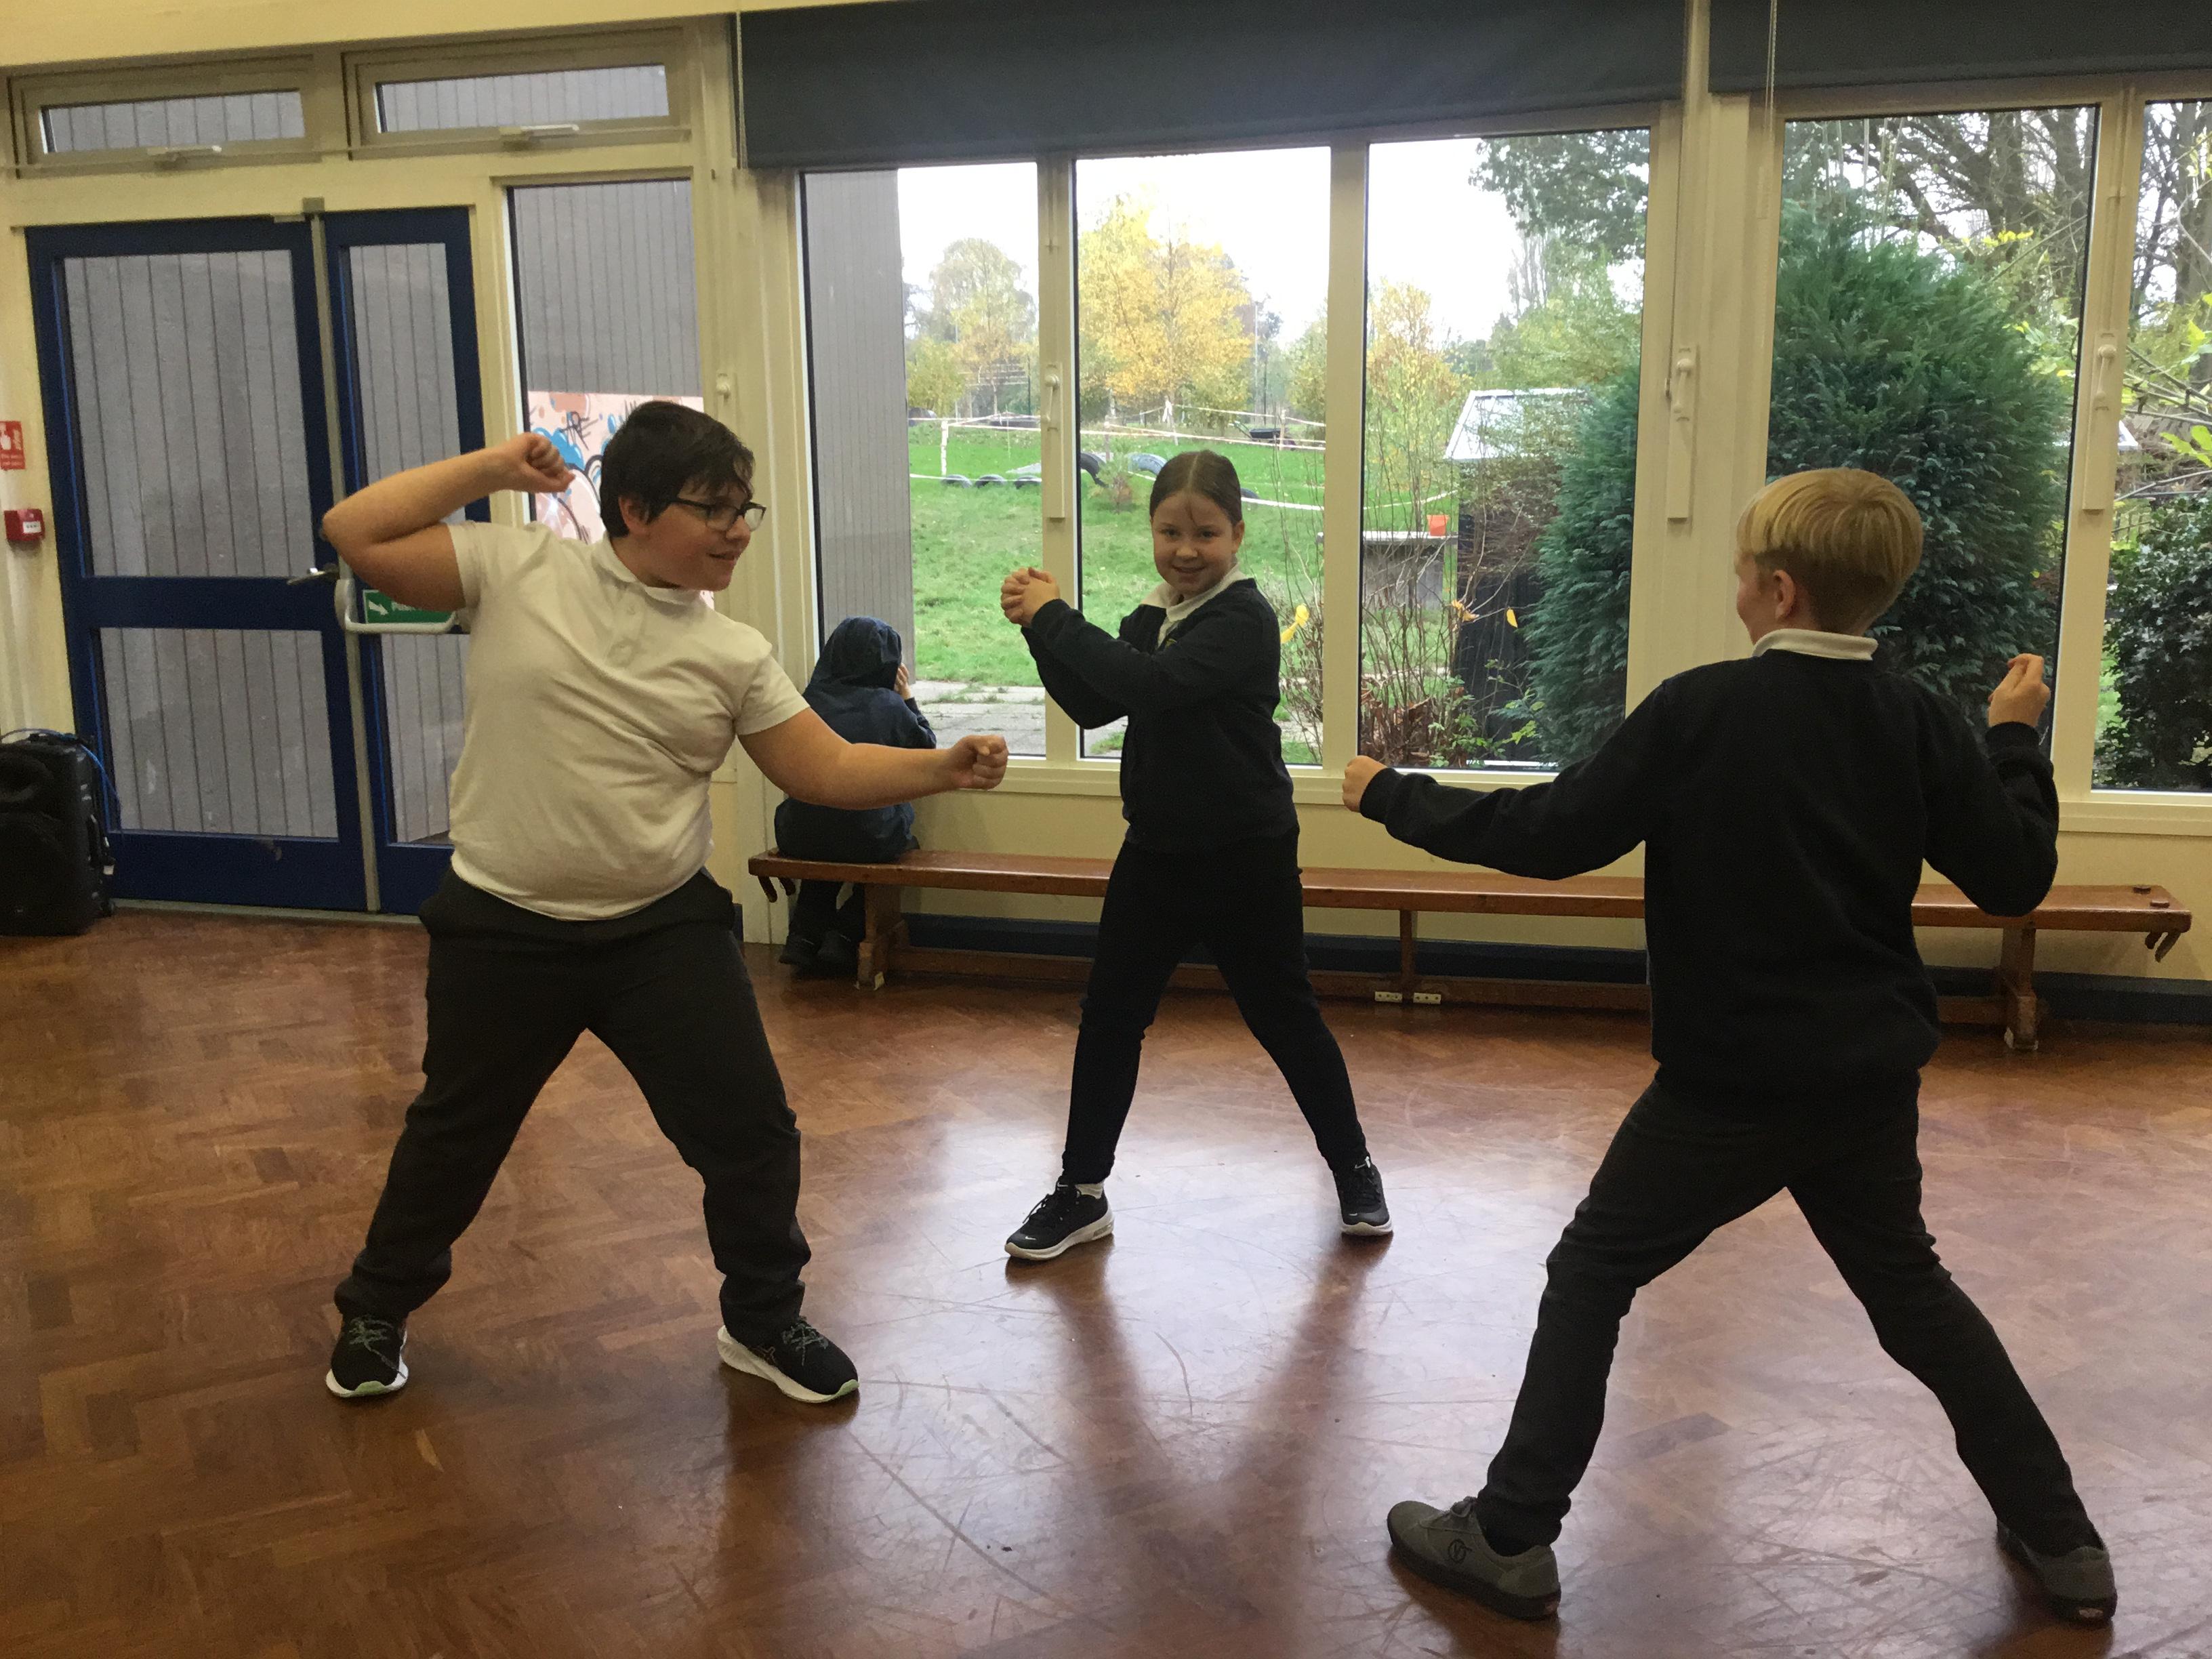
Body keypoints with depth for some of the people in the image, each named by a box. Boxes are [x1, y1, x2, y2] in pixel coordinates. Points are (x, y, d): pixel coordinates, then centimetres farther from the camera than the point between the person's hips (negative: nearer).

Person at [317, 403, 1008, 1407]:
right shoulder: (514, 571, -7)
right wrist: (489, 469, -11)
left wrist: (942, 767, -17)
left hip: (665, 928, 2)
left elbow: (826, 770, -2)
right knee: (455, 1134, 16)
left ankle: (763, 1323, 27)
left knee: (750, 1130, 2)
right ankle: (376, 1312, 42)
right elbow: (356, 535, -8)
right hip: (503, 929, -2)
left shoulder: (732, 655, -2)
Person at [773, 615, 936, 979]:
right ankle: (843, 935, 19)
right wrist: (909, 698, 18)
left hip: (802, 839, 3)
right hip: (869, 840, -3)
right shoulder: (888, 705, -7)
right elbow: (927, 749, 9)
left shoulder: (811, 698, 0)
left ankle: (805, 935, 27)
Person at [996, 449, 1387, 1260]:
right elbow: (1095, 706, 5)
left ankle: (1354, 1168, 29)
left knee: (1284, 1017, 7)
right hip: (1157, 850, 6)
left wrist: (1055, 616, -24)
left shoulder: (1244, 619, -18)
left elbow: (1152, 683, -31)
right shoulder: (1153, 616, 6)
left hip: (1246, 858, -6)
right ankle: (1081, 1193, 19)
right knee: (1109, 1017, 7)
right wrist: (1042, 630, -8)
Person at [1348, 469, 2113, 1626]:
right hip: (1872, 1074, 6)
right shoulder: (1917, 719, -2)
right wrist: (2014, 740, 19)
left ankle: (1509, 1539, 10)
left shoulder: (1701, 708, -16)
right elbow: (2016, 880, 5)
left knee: (1591, 1276, 7)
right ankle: (2060, 1540, 31)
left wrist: (1395, 798, -2)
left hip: (1734, 1078, -5)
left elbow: (1551, 836, -14)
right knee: (1908, 1286, 25)